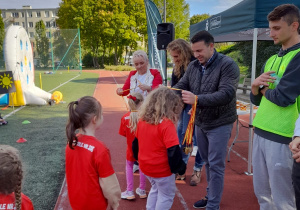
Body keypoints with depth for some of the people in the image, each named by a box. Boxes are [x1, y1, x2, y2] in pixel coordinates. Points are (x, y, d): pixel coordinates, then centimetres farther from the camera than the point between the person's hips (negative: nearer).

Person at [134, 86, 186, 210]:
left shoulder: (142, 120, -2)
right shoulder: (166, 124, -25)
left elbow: (136, 143, 9)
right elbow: (173, 151, -25)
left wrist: (139, 158, 24)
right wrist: (180, 168, -9)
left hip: (145, 166, 7)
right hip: (162, 169, -7)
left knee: (155, 188, 30)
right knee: (166, 195, 16)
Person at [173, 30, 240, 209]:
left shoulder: (228, 65, -16)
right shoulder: (193, 66, 2)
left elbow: (226, 94, -27)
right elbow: (181, 86, 0)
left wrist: (196, 99, -36)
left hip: (219, 124, -6)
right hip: (200, 123, 6)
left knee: (215, 165, 1)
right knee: (207, 162, 19)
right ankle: (210, 195, 37)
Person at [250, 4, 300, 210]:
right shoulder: (271, 60, 14)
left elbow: (282, 97, -20)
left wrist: (263, 89, 1)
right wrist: (255, 86, -7)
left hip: (281, 137, -8)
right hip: (260, 132, 8)